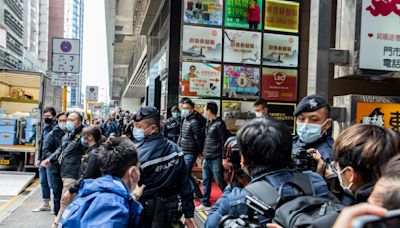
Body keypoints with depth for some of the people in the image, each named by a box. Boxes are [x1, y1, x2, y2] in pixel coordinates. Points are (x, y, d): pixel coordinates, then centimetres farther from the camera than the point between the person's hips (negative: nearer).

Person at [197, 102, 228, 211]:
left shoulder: (219, 124, -12)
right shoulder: (208, 123, 14)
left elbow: (224, 141, -14)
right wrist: (204, 153, 17)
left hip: (216, 159, -8)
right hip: (206, 159, 8)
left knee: (220, 182, -1)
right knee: (206, 181, 12)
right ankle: (205, 204, 22)